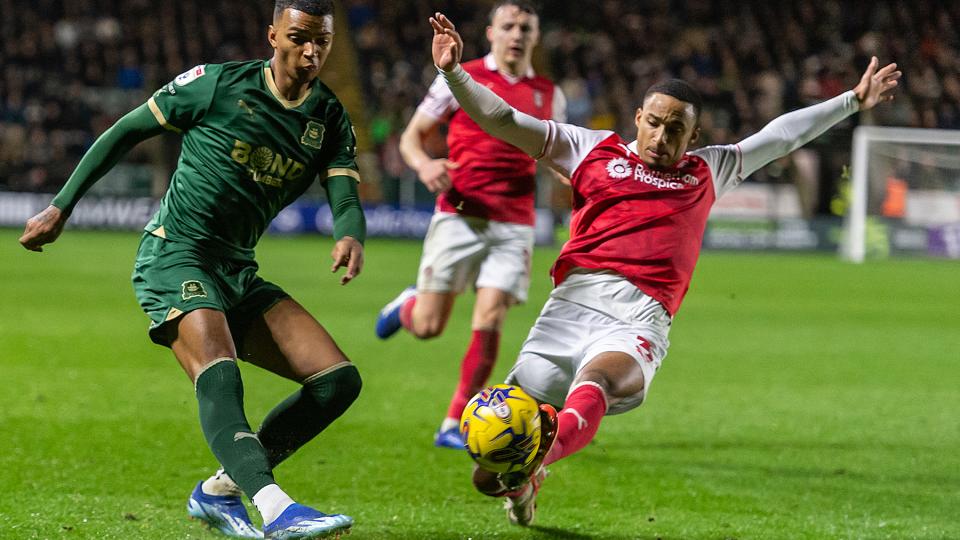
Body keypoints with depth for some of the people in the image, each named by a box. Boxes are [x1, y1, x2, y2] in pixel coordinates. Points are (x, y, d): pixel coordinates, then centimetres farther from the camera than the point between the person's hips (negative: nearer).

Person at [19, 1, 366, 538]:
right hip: (175, 256, -6)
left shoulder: (331, 119, 7)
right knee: (220, 378, -31)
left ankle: (220, 490, 0)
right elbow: (126, 131, 3)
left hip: (237, 271, 6)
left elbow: (346, 199, -5)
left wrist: (351, 237, -30)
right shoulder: (219, 84, -6)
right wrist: (61, 207, 3)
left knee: (340, 380, -7)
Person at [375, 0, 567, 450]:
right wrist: (423, 163, -16)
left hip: (513, 226, 2)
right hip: (459, 216, -2)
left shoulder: (549, 95, 11)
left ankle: (454, 425, 1)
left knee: (488, 324, -11)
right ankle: (408, 305, 34)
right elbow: (412, 134, 6)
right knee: (427, 327, -4)